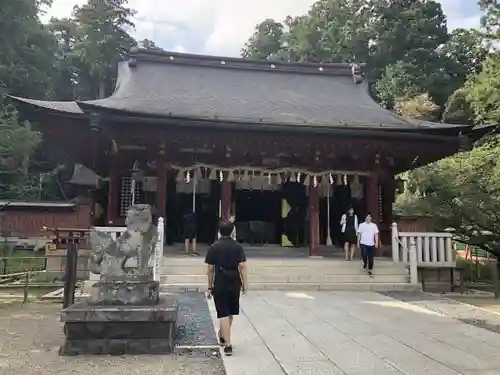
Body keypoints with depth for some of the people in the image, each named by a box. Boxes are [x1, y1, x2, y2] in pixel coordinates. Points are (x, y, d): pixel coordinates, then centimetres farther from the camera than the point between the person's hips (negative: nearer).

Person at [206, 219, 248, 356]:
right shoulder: (238, 247, -1)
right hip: (234, 283, 3)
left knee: (223, 314, 0)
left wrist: (210, 286, 5)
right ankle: (223, 336, 38)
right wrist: (245, 283, -3)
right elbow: (242, 266, -8)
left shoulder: (214, 247, -4)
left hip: (220, 284, -2)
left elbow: (210, 269, -3)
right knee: (230, 312, 20)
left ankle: (228, 344, -6)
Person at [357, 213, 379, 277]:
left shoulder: (374, 225, 5)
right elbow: (359, 234, 5)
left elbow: (376, 234, 3)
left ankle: (370, 270, 15)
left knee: (371, 258, 3)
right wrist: (358, 242, 3)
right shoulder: (362, 225, 3)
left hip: (371, 244, 1)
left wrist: (376, 242, -6)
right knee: (364, 255, -16)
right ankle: (365, 263, 18)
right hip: (363, 243, -1)